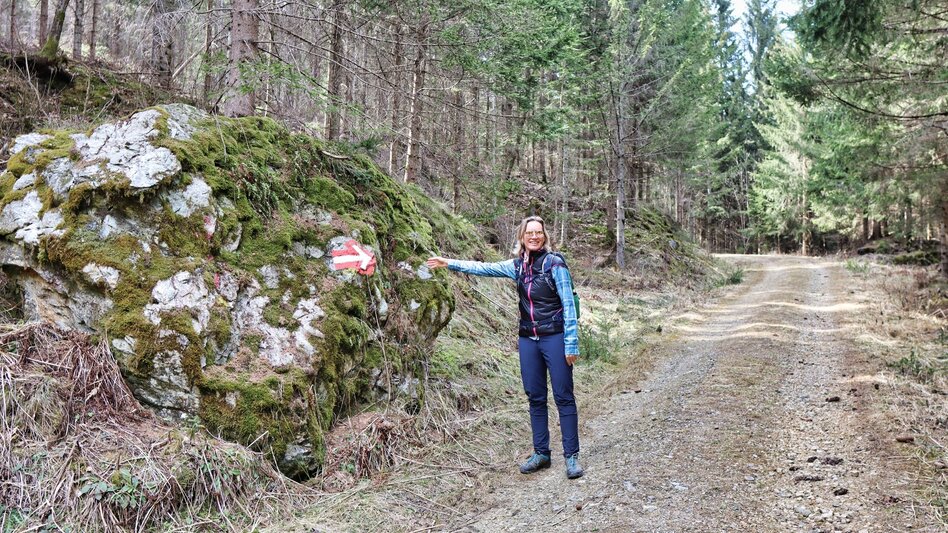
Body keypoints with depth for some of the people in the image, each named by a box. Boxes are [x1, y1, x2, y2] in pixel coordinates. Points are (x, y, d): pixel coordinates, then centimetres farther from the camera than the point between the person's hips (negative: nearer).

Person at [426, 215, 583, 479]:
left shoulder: (554, 263, -9)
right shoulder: (518, 265, 6)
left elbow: (568, 304, -11)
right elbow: (484, 268, 15)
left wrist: (571, 344, -14)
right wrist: (449, 263, 13)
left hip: (554, 338, -5)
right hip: (528, 339, 6)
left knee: (563, 397, -1)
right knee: (535, 398, 10)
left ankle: (572, 456, 6)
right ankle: (541, 453, 20)